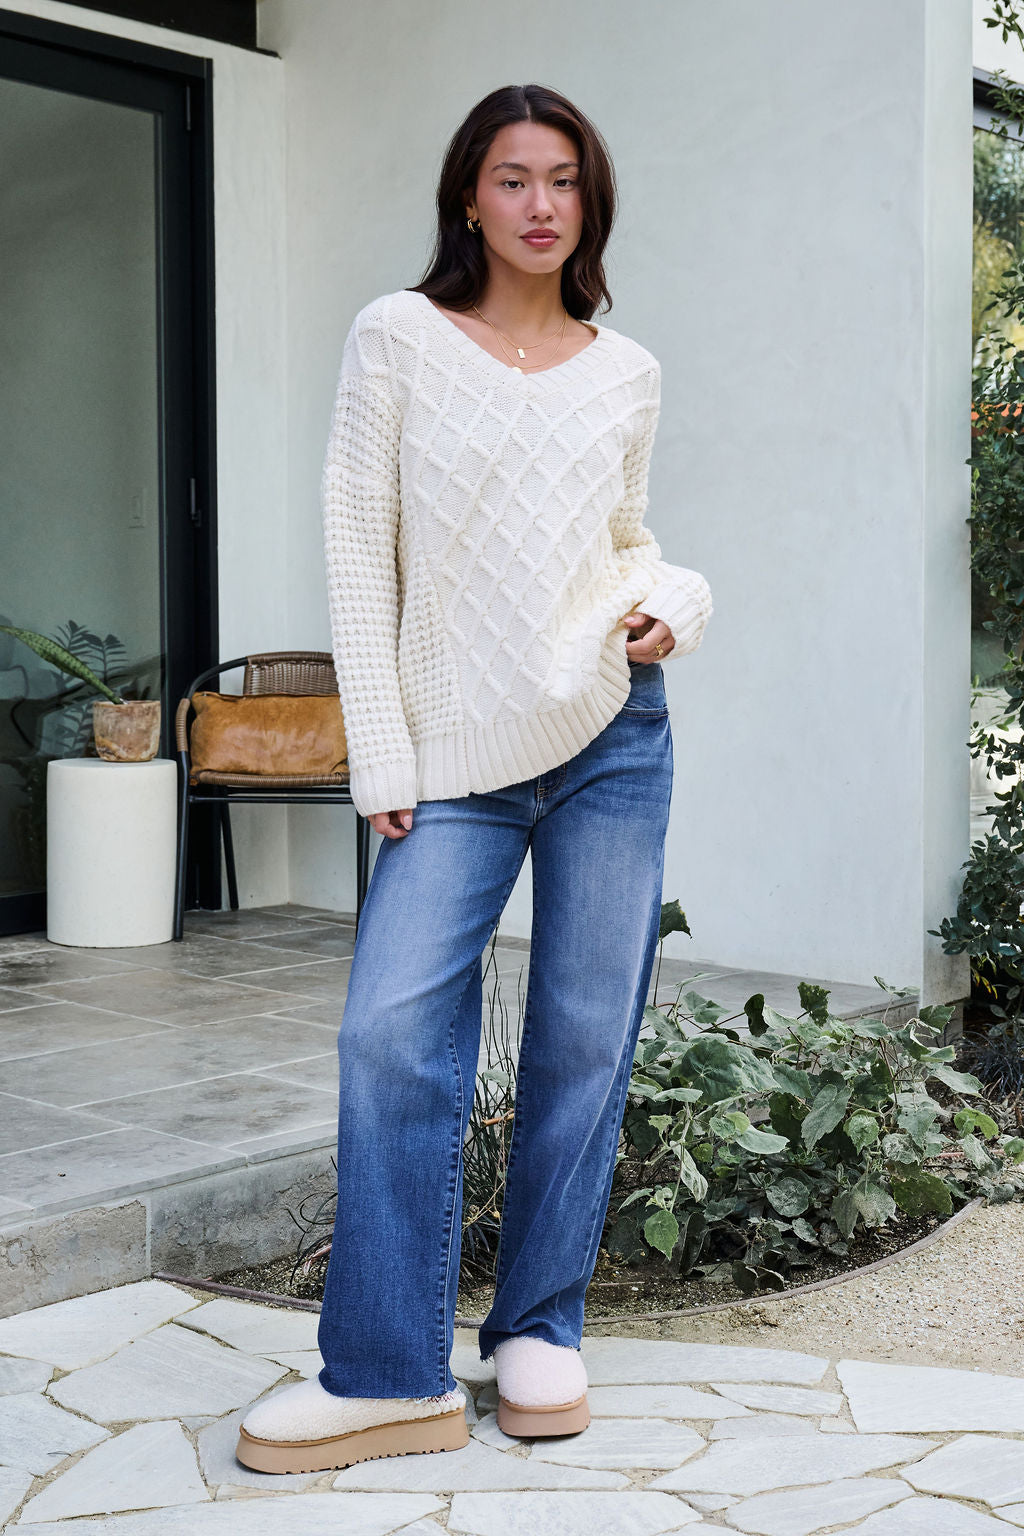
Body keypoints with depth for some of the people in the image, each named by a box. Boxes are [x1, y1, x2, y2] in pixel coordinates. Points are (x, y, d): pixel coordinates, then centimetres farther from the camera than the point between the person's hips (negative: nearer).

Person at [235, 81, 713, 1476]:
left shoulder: (626, 372, 11)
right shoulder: (398, 337, 3)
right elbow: (358, 544, 0)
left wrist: (676, 605, -4)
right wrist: (381, 756, -6)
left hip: (614, 732, 3)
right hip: (455, 752, -2)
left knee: (586, 1040, 5)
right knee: (392, 1033, -12)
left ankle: (541, 1332, 20)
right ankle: (391, 1376, -1)